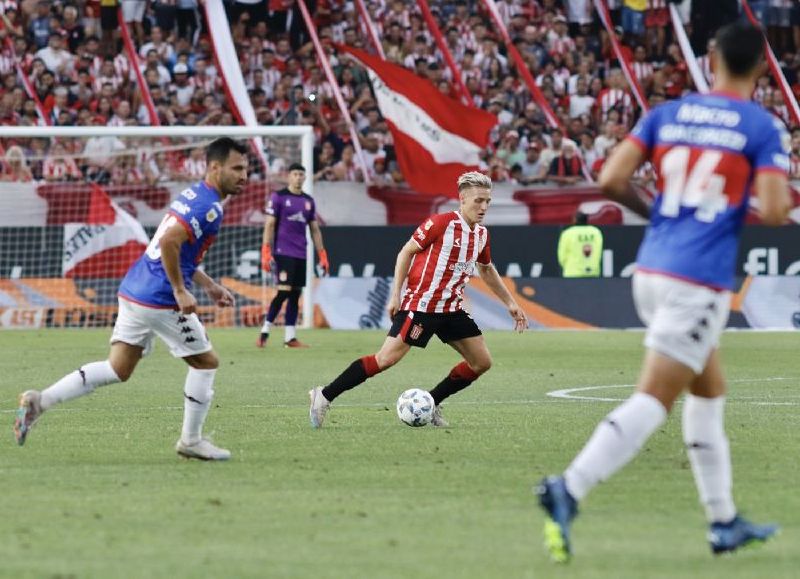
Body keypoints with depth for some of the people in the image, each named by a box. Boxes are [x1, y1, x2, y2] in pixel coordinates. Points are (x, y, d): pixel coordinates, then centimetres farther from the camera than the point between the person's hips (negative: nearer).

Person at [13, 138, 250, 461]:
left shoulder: (193, 195, 17)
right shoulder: (209, 207, -15)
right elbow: (169, 243, -28)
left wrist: (209, 285, 26)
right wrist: (180, 291, -21)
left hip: (134, 290, 9)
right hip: (160, 301, -9)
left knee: (118, 370, 10)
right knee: (206, 362, 8)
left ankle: (40, 401, 0)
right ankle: (191, 440, 17)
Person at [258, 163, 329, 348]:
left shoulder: (308, 201, 15)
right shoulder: (279, 197, -1)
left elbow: (315, 230, 19)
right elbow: (269, 225, -4)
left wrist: (322, 255, 13)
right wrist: (266, 253, -12)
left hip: (300, 254, 6)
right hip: (283, 253, -6)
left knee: (295, 295, 4)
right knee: (284, 292, -14)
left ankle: (290, 337, 7)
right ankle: (265, 331, -6)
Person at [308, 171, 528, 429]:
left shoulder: (481, 234, 8)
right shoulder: (441, 223, -14)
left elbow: (487, 270, 26)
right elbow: (406, 252, -9)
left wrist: (510, 303, 26)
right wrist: (395, 295, -13)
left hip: (451, 309, 8)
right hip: (420, 305, -8)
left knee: (482, 362, 3)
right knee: (387, 358, -16)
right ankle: (325, 396, -9)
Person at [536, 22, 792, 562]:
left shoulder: (667, 114, 8)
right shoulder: (763, 128, -4)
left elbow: (612, 180, 0)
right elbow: (774, 212, -12)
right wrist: (780, 200, 11)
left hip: (651, 269, 6)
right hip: (701, 282, -6)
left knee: (710, 390, 20)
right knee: (653, 400, -9)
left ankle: (724, 520, 23)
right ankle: (569, 489, -25)